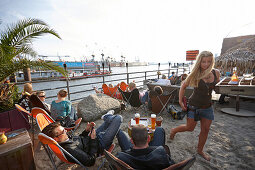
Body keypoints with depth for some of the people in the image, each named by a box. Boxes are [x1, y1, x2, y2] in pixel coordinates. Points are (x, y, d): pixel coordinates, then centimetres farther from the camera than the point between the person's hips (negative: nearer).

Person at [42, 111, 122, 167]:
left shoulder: (63, 142, -6)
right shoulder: (69, 150, -34)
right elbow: (90, 161, -27)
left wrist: (87, 130, -5)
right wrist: (93, 139, -23)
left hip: (95, 136, 8)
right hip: (100, 144, -7)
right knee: (118, 118, -3)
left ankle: (107, 117, 48)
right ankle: (107, 117, 25)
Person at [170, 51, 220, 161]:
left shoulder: (216, 73, -5)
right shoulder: (195, 75, -16)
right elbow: (183, 86, -6)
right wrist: (180, 101, -9)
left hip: (207, 107, 5)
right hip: (194, 106, -4)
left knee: (205, 130, 14)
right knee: (190, 128, 5)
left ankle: (200, 150, 37)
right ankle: (174, 130, 35)